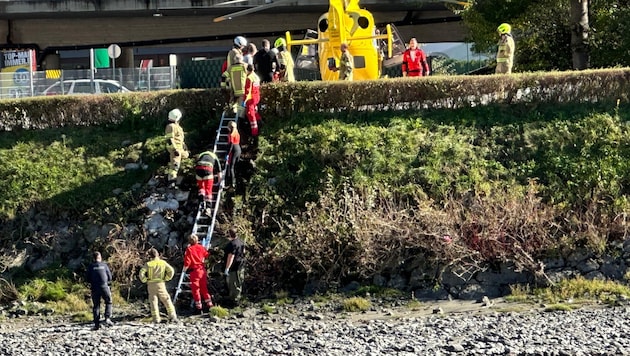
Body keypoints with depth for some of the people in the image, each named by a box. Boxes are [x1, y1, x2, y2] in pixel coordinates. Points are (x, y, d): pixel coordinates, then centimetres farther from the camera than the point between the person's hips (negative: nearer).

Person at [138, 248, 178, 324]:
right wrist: (166, 278, 6)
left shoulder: (148, 264, -2)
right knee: (167, 300, 7)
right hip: (160, 284, 1)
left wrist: (145, 280, 4)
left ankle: (156, 319, 2)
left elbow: (141, 273, -10)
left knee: (153, 301, 6)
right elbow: (171, 271, -4)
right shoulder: (163, 263, 2)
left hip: (151, 285, -1)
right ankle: (172, 316, 1)